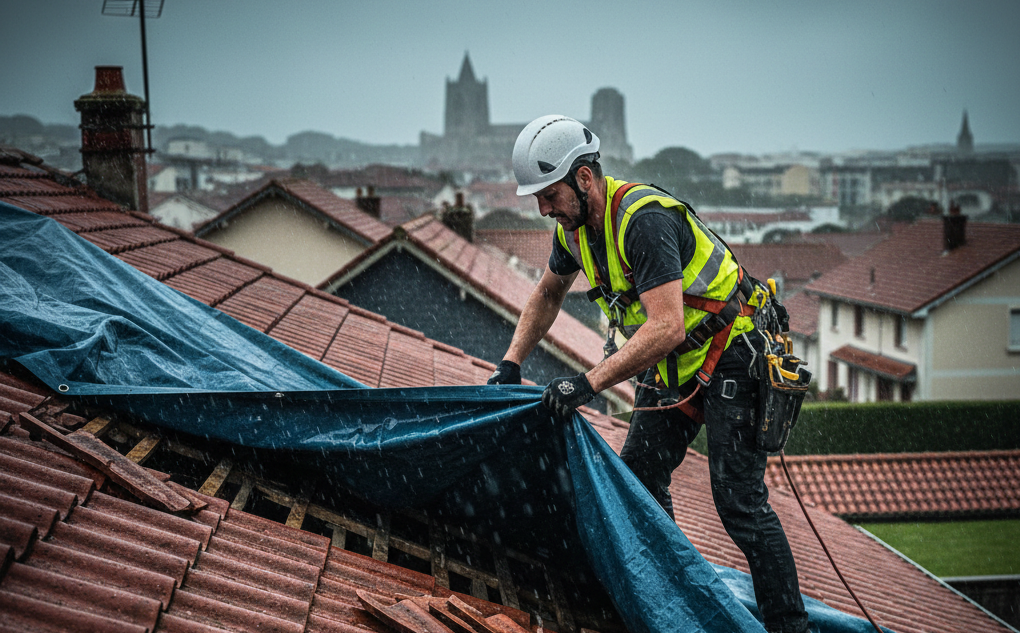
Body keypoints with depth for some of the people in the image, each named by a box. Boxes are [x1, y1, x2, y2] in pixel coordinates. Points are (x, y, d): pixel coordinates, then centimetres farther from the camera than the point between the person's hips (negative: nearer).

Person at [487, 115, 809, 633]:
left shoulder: (644, 220, -30)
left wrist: (588, 383, -42)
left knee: (738, 503, -13)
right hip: (671, 365, 9)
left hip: (728, 355, -9)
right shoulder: (575, 226, -2)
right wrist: (510, 365, 9)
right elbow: (547, 294, 18)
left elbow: (666, 327, -39)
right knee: (637, 480, 7)